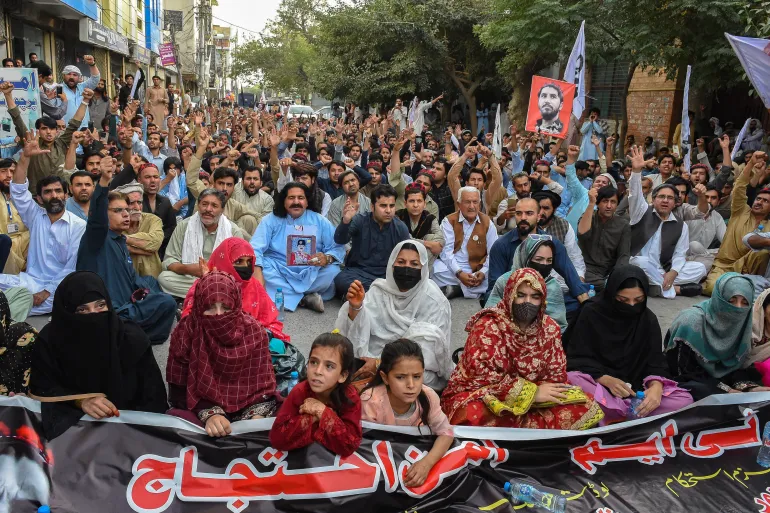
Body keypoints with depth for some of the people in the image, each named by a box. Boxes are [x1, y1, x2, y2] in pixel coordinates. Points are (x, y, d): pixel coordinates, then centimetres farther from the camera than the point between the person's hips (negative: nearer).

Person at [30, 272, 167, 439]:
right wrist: (80, 400, -22)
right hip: (71, 420, 2)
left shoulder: (133, 338, -15)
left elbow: (153, 396, -9)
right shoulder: (50, 340, -12)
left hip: (126, 422, -1)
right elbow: (41, 388, -5)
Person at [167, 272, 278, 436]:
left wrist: (257, 416, -25)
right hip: (198, 411, 0)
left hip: (245, 410, 1)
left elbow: (263, 382, -6)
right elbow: (180, 389, -10)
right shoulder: (186, 332, -13)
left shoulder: (253, 331, -10)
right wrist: (209, 414, -27)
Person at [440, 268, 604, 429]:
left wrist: (544, 392, -20)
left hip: (532, 402, 5)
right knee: (474, 415, -39)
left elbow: (556, 374, 4)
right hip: (484, 395, -4)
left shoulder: (550, 328, 3)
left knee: (584, 409, -15)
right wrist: (532, 392, -21)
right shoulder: (488, 326, -13)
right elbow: (482, 374, -21)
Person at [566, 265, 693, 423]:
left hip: (634, 387, 4)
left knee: (684, 400, -20)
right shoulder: (591, 313, -8)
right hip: (597, 384, -3)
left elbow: (655, 362, -2)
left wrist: (656, 386, -25)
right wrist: (606, 380, -27)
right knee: (571, 379, -36)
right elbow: (578, 358, -9)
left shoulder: (648, 319, 2)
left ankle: (614, 414, -29)